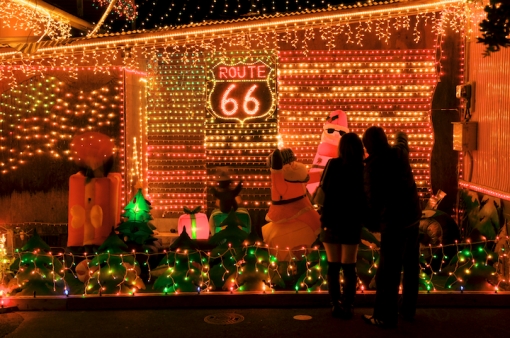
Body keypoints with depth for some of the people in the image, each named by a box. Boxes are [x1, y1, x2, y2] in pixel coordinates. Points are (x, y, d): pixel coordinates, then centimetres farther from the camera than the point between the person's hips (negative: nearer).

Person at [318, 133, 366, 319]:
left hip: (332, 221, -1)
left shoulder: (333, 164, -7)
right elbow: (365, 196, -1)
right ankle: (347, 306, 9)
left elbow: (323, 190, -8)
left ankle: (336, 305, 11)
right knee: (349, 266, 9)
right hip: (352, 223, 1)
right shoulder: (363, 169, -4)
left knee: (333, 266, 9)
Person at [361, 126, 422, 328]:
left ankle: (385, 317, 8)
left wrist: (372, 223, -1)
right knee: (411, 266, 16)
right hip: (412, 215, 8)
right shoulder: (400, 152, 4)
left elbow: (373, 197, -13)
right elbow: (402, 140, 30)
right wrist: (401, 136, 52)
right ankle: (408, 310, 29)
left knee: (388, 270, 0)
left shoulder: (374, 164, -15)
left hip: (394, 220, -8)